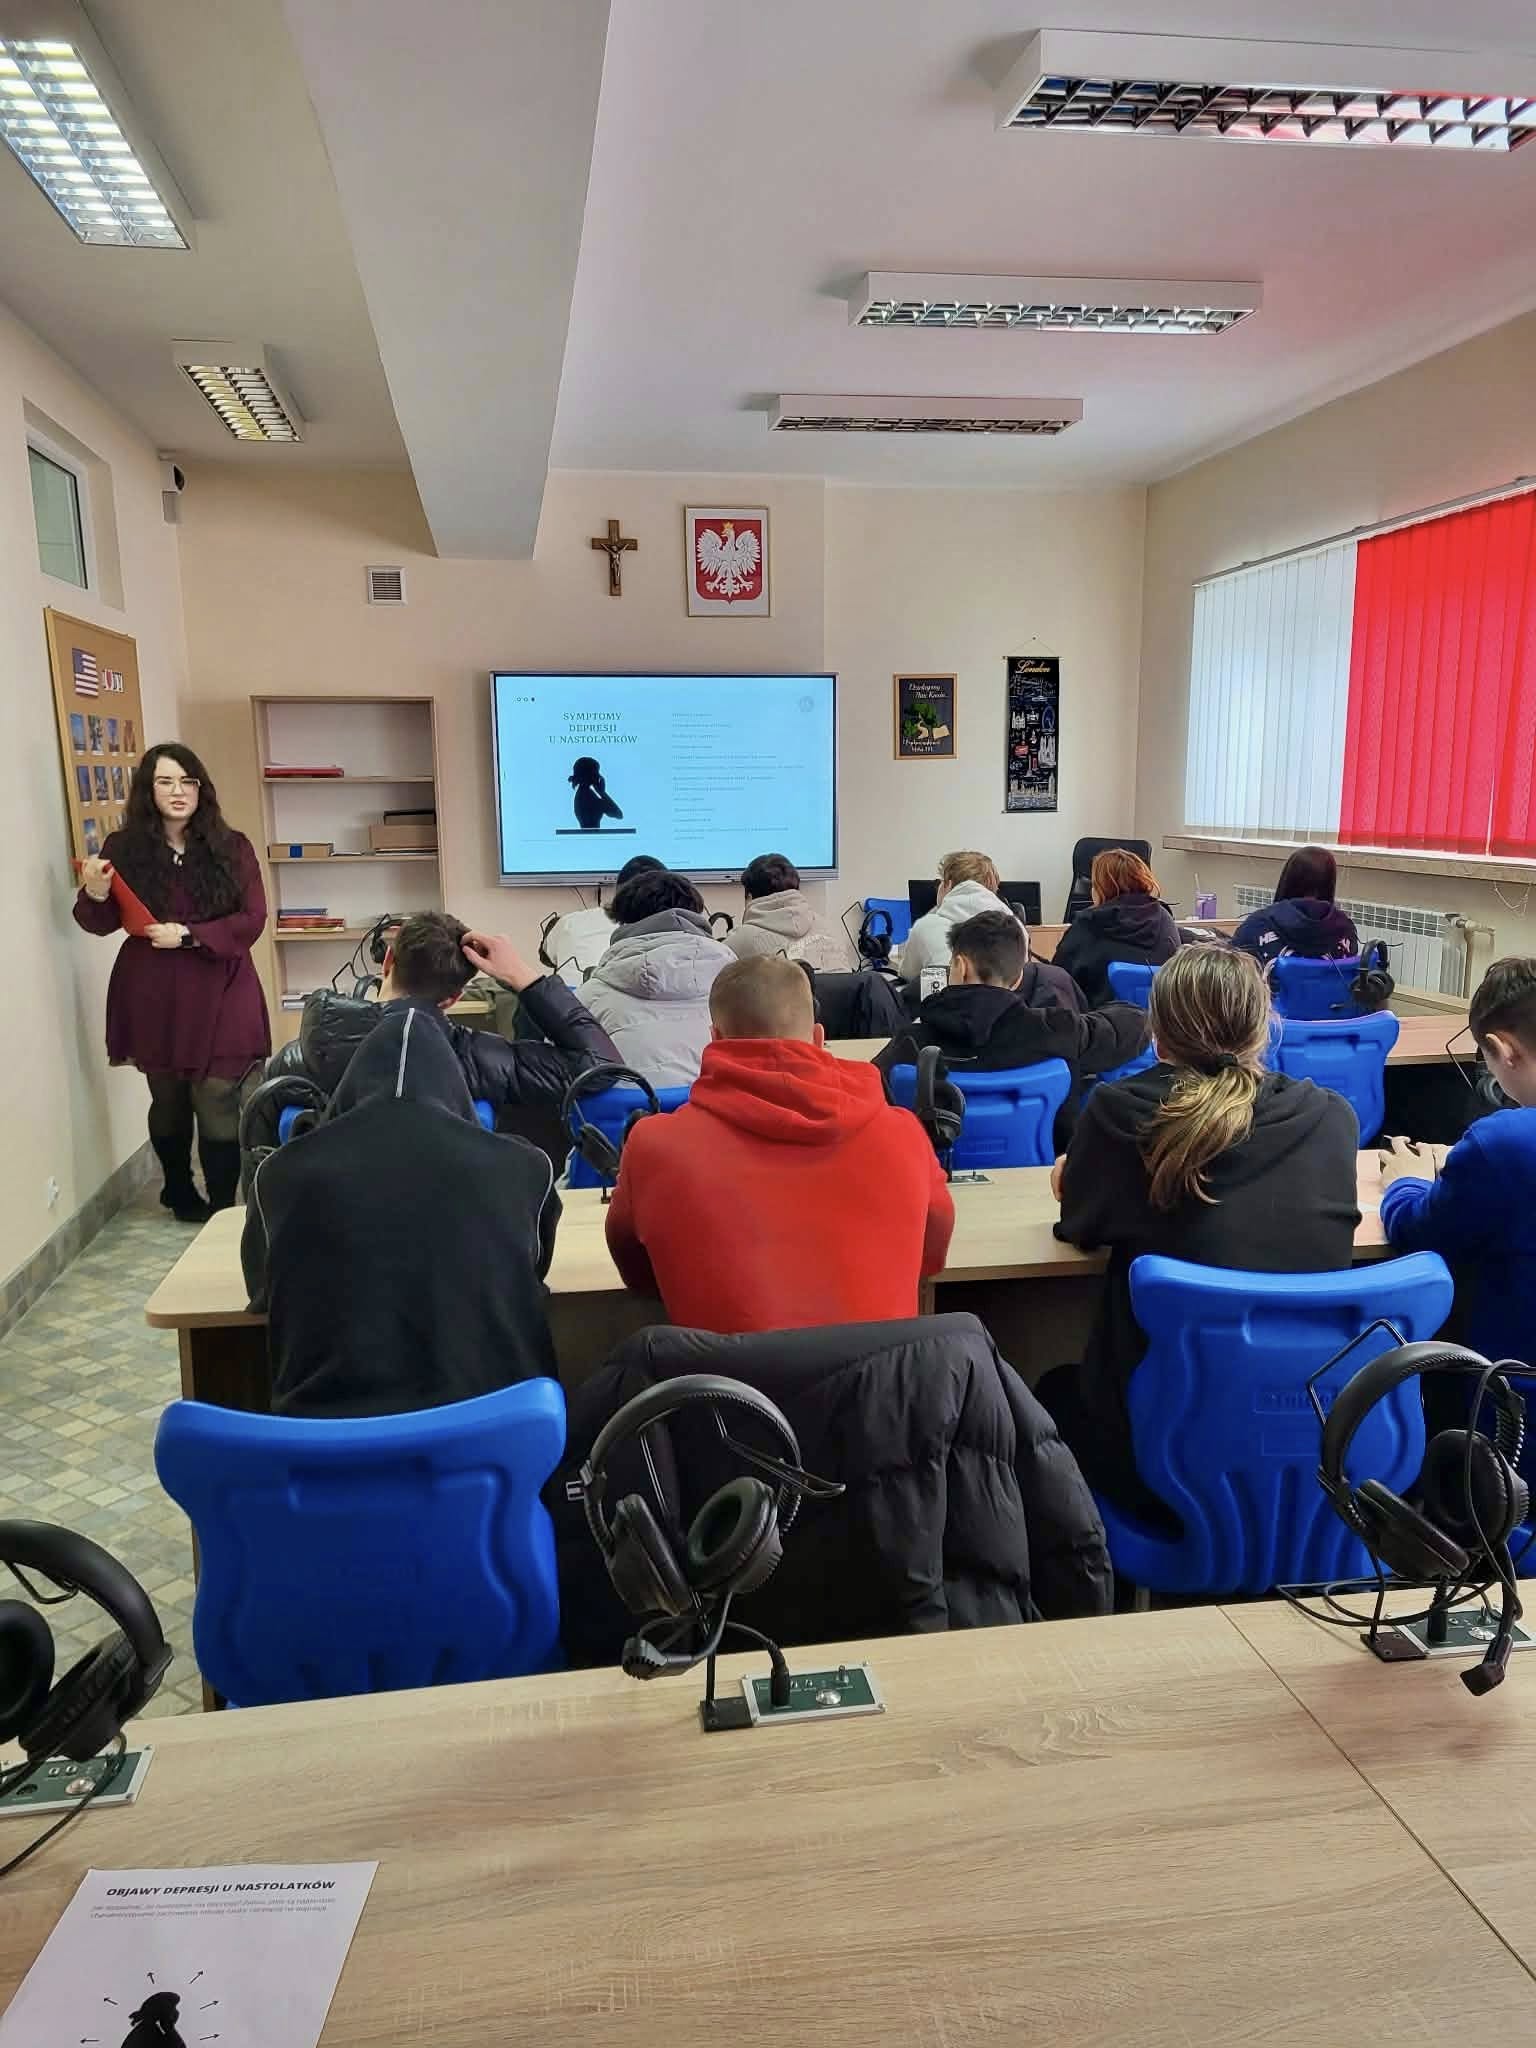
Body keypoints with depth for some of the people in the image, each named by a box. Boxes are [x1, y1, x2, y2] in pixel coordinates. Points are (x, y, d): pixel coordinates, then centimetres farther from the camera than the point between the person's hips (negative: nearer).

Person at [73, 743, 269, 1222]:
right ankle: (180, 1196, 34)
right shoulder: (124, 848, 0)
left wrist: (188, 935, -16)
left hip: (218, 993, -1)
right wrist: (95, 894, -15)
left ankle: (222, 1209, 6)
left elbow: (252, 920, -6)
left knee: (218, 1105, -6)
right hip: (152, 995, 2)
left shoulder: (231, 847, -1)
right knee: (168, 1103, 14)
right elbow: (104, 923, 6)